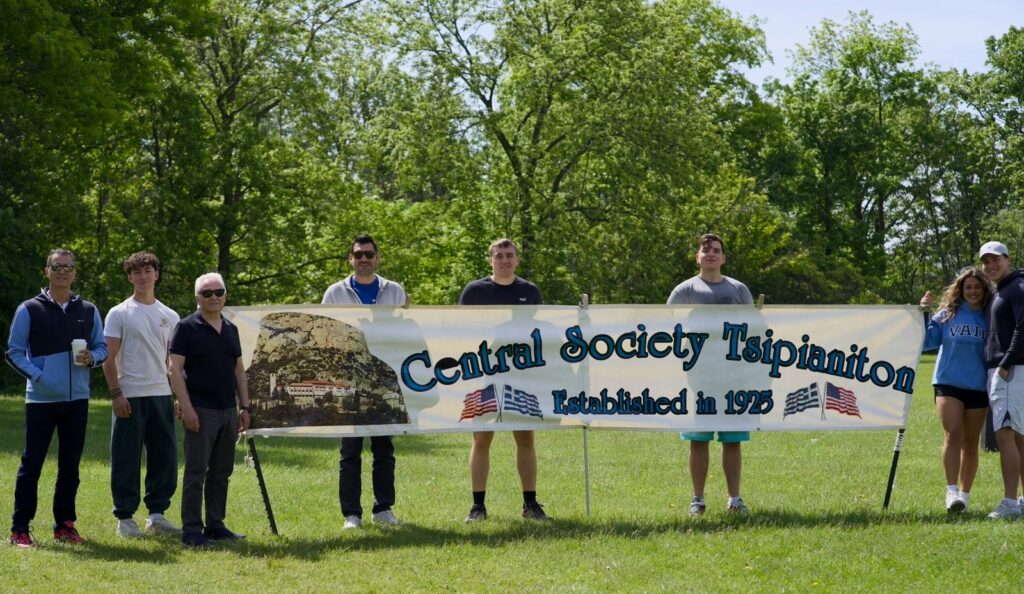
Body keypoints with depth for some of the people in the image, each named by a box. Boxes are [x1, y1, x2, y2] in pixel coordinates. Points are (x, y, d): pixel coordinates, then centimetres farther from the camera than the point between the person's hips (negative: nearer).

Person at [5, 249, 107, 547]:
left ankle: (65, 523, 17)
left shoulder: (88, 311, 10)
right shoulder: (29, 310, -1)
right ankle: (20, 528, 1)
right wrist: (37, 376, -15)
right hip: (41, 398, -4)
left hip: (77, 399, 4)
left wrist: (92, 358, -8)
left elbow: (101, 347, 16)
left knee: (70, 465, 8)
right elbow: (14, 352, -1)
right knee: (31, 464, -2)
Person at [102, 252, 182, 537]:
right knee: (126, 459, -1)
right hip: (130, 395, -5)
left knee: (165, 456, 5)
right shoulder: (119, 314, 0)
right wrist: (116, 394, -13)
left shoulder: (170, 317, 13)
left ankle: (157, 514, 15)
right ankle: (125, 518, 5)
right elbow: (109, 357, -4)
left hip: (161, 395, 5)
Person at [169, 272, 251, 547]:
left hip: (228, 411, 6)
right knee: (196, 472, -5)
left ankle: (215, 525, 17)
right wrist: (186, 407, -17)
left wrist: (245, 407, 12)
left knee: (221, 472, 10)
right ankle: (191, 531, -2)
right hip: (201, 410, -6)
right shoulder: (187, 327, -5)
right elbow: (175, 369, -10)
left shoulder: (231, 329, 14)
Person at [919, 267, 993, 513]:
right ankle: (952, 491, -20)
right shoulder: (947, 314, 4)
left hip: (978, 386, 2)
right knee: (953, 435, -17)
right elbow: (927, 341, 3)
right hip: (948, 383, -2)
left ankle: (965, 493, 15)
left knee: (970, 443, 8)